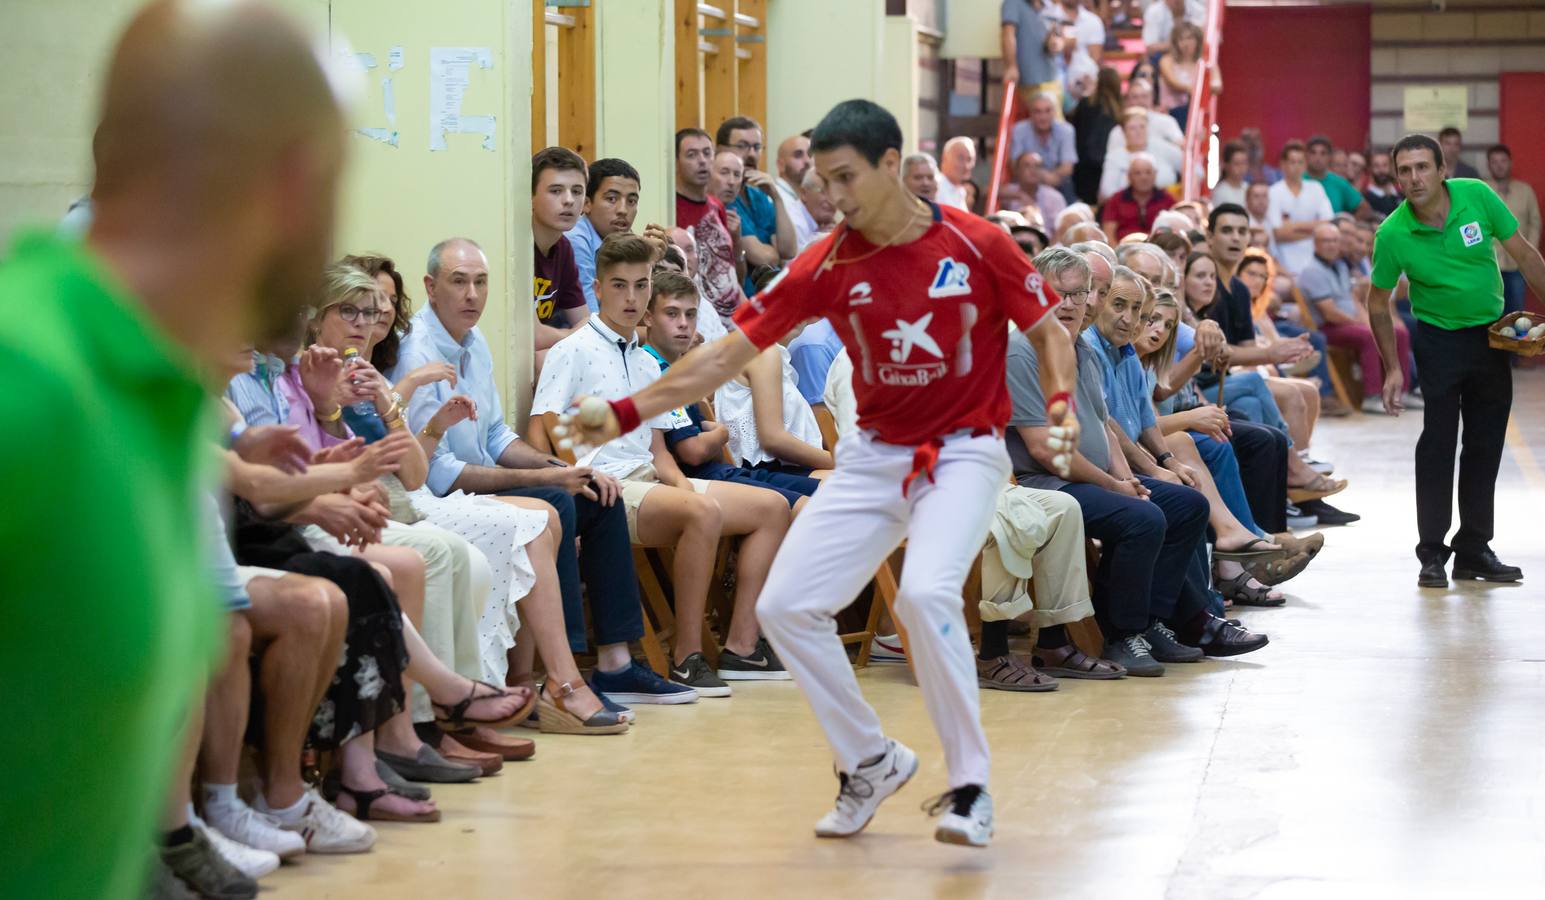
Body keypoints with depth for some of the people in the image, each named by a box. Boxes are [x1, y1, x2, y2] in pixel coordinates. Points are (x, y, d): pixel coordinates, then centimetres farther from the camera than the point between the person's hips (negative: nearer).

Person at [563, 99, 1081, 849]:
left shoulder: (977, 244, -12)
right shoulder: (827, 266, -5)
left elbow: (1048, 334, 1)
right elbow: (728, 353, -4)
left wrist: (1061, 405, -19)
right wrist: (626, 413, -12)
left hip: (963, 451, -4)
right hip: (874, 455, 4)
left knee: (926, 592, -30)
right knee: (785, 606, -6)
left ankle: (969, 785, -13)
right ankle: (870, 761, 16)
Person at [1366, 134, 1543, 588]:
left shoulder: (1477, 196, -13)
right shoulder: (1392, 235, -17)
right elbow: (1378, 302, -4)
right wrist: (1392, 368, -8)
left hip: (1491, 334, 3)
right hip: (1439, 340, -3)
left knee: (1486, 445, 8)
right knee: (1439, 443, -8)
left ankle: (1474, 550, 17)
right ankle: (1432, 554, 0)